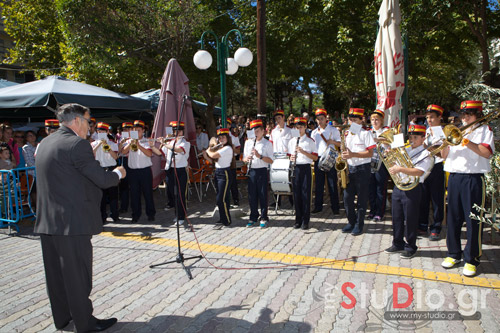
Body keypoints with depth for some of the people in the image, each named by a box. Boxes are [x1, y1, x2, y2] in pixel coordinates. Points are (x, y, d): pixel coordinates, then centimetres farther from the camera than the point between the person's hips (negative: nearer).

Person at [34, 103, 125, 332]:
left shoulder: (45, 143, 11)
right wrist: (118, 173, 3)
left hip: (47, 221, 9)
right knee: (78, 274, 3)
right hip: (72, 222, -9)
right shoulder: (77, 144, -17)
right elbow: (102, 179, -17)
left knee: (55, 272, 17)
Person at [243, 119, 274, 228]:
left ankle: (264, 218, 12)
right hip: (251, 171, 3)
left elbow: (271, 161, -6)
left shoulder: (267, 143, -1)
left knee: (263, 195, 0)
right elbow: (244, 158, 12)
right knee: (252, 195, 7)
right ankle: (253, 217, 21)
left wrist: (260, 156, -20)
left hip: (262, 171, -3)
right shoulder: (248, 142, 10)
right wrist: (247, 159, -12)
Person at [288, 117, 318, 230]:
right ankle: (298, 219, 17)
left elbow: (315, 157, -4)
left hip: (306, 168, -3)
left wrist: (303, 152, -16)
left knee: (306, 194, -2)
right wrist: (291, 158, -5)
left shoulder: (310, 141, 0)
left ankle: (305, 221, 6)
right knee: (297, 194, 6)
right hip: (295, 168, 3)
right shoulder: (292, 141, 11)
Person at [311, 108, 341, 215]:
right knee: (319, 184, 7)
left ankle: (335, 207, 5)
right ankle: (318, 206, 15)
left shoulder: (333, 130, 3)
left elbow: (339, 144, 1)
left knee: (332, 184, -2)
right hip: (318, 159, 4)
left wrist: (332, 141, -18)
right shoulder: (314, 132, 14)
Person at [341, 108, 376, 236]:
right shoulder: (347, 133, 12)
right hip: (349, 168, 6)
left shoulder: (365, 133, -6)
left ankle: (359, 225, 11)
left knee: (362, 198, 1)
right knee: (347, 197, 6)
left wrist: (353, 154, -22)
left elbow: (370, 153, -12)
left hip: (362, 169, -6)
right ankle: (351, 222, 21)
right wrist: (344, 154, -2)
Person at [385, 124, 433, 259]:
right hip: (398, 187, 6)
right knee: (397, 217, 13)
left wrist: (400, 169, -28)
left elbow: (419, 172, -21)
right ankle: (398, 244, 26)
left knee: (410, 220, 2)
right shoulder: (404, 150, 14)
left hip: (412, 189, -6)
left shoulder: (426, 154, -6)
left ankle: (410, 247, 17)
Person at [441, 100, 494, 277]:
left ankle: (472, 259, 8)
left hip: (474, 179, -4)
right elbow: (444, 155, 10)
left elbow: (487, 153, -12)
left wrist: (468, 142, -19)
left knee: (473, 220, -2)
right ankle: (454, 254, 22)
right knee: (453, 218, 9)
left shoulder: (484, 130, 5)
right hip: (454, 178, 4)